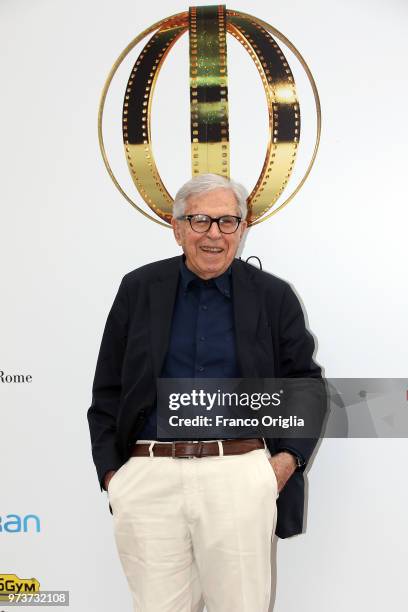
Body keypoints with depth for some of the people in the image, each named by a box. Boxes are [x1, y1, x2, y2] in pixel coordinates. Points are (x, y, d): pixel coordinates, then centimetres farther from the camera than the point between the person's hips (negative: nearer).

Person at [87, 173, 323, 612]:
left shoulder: (273, 296, 5)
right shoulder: (139, 288, 6)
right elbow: (108, 389, 9)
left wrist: (289, 457, -2)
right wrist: (110, 470, 2)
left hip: (240, 477, 0)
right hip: (148, 480, 1)